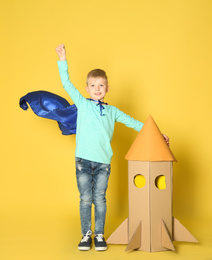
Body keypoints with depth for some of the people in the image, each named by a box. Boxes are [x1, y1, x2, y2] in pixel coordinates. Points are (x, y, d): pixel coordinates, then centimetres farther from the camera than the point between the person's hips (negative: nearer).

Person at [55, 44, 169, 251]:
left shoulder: (112, 111, 14)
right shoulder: (82, 103, 9)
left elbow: (132, 122, 18)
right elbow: (67, 84, 8)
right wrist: (63, 61, 3)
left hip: (103, 162, 1)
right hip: (83, 160, -1)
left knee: (99, 199, 3)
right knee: (85, 199, 4)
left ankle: (99, 235, 16)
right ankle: (86, 234, 17)